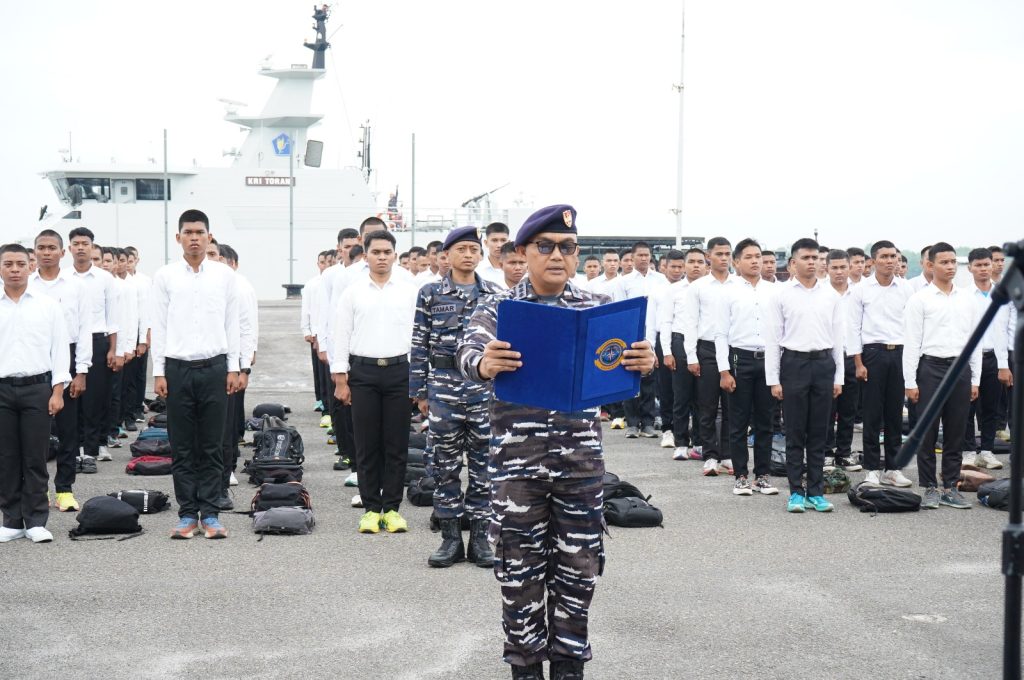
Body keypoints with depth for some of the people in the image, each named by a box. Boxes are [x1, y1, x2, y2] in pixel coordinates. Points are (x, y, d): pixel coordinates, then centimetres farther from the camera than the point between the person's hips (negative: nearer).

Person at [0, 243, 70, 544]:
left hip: (37, 387, -1)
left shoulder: (48, 306, 4)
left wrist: (58, 391, -3)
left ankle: (36, 521, 9)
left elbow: (60, 349, 4)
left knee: (35, 459, 1)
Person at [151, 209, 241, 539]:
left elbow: (232, 323, 6)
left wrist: (233, 368, 2)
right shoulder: (165, 276, 3)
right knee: (182, 448, 4)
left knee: (212, 447, 4)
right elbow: (159, 325, 4)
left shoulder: (225, 275, 4)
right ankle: (187, 515, 12)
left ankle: (210, 515, 10)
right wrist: (158, 371, -1)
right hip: (177, 367, 0)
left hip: (214, 367, 0)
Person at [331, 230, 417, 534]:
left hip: (399, 370, 0)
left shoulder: (409, 290, 5)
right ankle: (371, 509, 10)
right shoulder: (353, 291, 4)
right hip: (363, 371, 0)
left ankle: (392, 508, 11)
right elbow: (341, 335, 5)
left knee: (397, 444, 3)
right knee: (366, 444, 3)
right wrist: (340, 379, 0)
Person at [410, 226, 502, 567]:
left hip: (486, 387, 1)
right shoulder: (430, 294, 2)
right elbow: (419, 346, 2)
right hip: (444, 387, -1)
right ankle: (451, 538, 13)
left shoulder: (495, 295, 6)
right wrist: (420, 392, 0)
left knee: (484, 464, 5)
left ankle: (480, 537, 14)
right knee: (444, 465, 4)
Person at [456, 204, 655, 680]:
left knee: (578, 569, 8)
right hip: (518, 461, -2)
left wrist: (643, 362, -30)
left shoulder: (598, 308, 6)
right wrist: (484, 364, -42)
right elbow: (469, 352, -17)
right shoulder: (497, 309, 0)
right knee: (521, 570, 5)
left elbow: (622, 356, -6)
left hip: (582, 460, 2)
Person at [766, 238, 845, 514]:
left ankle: (816, 491, 14)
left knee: (819, 433, 6)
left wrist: (839, 377, 7)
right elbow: (772, 338, 0)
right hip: (794, 362, -2)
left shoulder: (830, 294, 8)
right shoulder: (782, 294, 0)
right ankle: (796, 492, 9)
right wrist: (773, 379, -5)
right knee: (795, 432, 2)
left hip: (824, 363, 2)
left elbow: (837, 336, 11)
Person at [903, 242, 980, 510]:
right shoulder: (920, 299, -2)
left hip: (960, 368, 4)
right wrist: (910, 382, -8)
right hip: (931, 367, -4)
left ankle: (951, 488, 16)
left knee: (956, 433, 7)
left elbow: (975, 340, 12)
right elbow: (912, 342, -4)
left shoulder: (966, 299, 10)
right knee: (927, 433, 1)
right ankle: (929, 488, 11)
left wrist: (975, 379, 8)